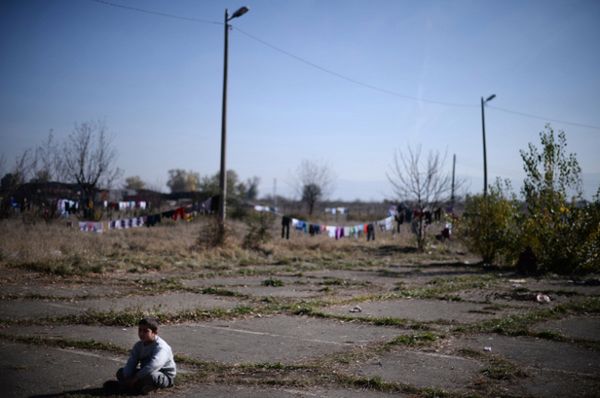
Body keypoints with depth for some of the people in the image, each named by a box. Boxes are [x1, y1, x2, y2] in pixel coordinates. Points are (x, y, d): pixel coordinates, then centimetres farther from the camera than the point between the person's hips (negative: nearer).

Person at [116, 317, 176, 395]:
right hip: (145, 373, 8)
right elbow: (131, 363, -9)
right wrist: (127, 378, -26)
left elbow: (153, 366, -38)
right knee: (120, 372, -1)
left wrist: (135, 378, -38)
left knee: (150, 375, -41)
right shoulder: (138, 345, 1)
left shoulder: (160, 348, -24)